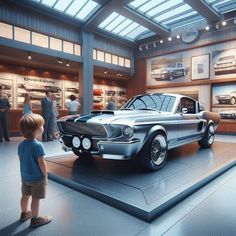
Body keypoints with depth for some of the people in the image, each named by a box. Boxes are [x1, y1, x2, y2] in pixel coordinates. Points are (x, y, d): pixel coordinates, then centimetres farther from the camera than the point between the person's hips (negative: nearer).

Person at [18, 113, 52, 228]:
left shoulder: (21, 145, -4)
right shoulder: (38, 145, -27)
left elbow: (21, 159, 6)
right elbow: (41, 163, -23)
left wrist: (25, 171, 18)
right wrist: (45, 176, -10)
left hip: (24, 176, 7)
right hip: (37, 177, -7)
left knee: (25, 195, 24)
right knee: (35, 198, 8)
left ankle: (24, 214, 44)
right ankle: (35, 219, 23)